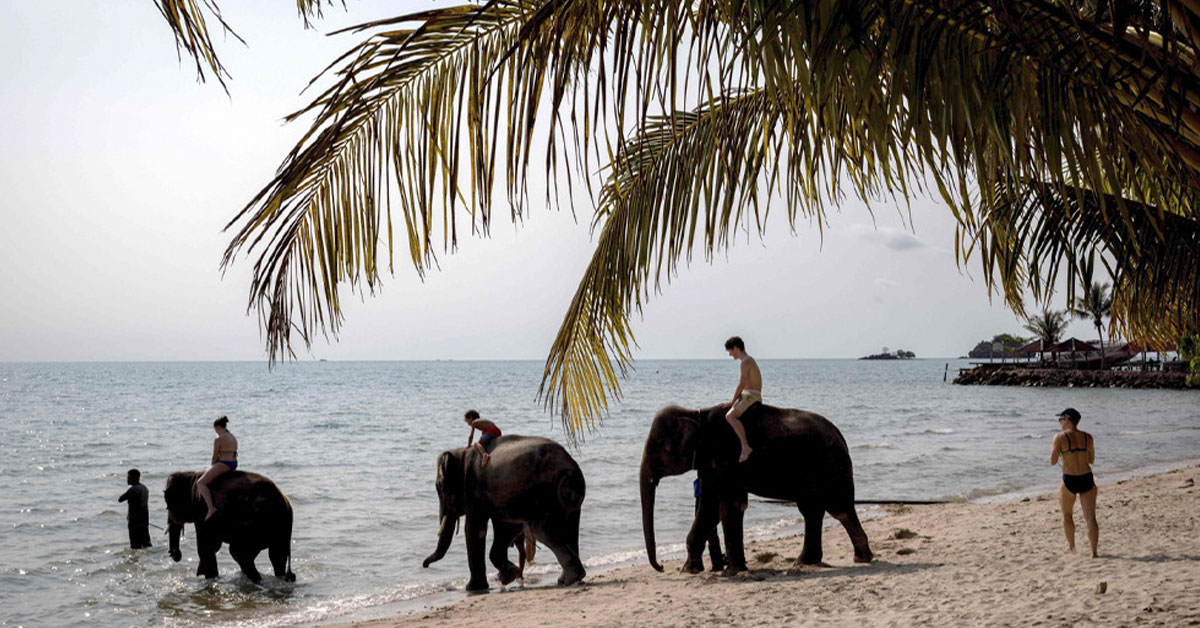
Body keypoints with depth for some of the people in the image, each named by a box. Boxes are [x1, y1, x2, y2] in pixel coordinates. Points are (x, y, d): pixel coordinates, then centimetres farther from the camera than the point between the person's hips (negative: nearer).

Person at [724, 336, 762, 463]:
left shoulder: (746, 362, -12)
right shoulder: (749, 360, 20)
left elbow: (741, 385, -17)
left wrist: (733, 401, -10)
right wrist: (735, 400, 13)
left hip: (751, 396, -11)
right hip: (747, 396, 11)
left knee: (730, 416, -28)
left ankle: (745, 447, -34)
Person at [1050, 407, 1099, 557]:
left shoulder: (1060, 437, -10)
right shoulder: (1087, 437, 3)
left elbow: (1053, 461, -10)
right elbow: (1091, 460, 12)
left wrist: (1053, 450, 10)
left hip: (1069, 480, -3)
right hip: (1087, 479, 3)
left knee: (1067, 514, 21)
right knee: (1090, 517, 3)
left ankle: (1071, 545, 32)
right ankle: (1094, 552, -4)